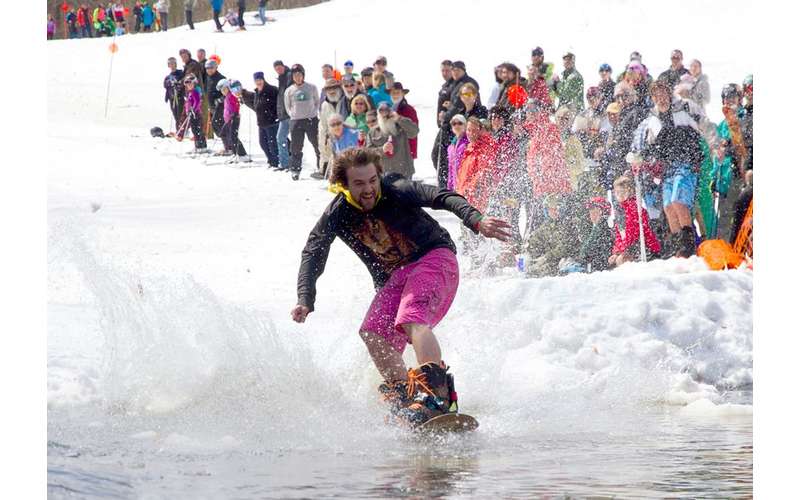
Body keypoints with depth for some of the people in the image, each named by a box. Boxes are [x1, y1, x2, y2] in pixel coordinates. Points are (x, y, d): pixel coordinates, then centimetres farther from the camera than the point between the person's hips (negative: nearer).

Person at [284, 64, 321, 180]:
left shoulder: (311, 88, 3)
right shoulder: (289, 91, 5)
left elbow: (317, 102, 12)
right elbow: (288, 107, 14)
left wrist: (314, 112, -1)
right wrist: (293, 114, 0)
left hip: (311, 120, 0)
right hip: (296, 121, 0)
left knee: (317, 144, 2)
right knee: (296, 147, 0)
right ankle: (295, 169, 7)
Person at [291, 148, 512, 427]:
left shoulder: (396, 190, -17)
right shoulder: (336, 215, -4)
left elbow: (443, 198, -27)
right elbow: (312, 255, -2)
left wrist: (476, 221, -45)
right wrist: (305, 300, -18)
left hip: (434, 258, -6)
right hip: (393, 279, 6)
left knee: (411, 319, -31)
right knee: (374, 333, -15)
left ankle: (437, 395, -49)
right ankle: (403, 398, -10)